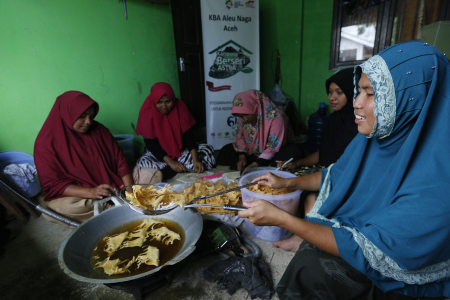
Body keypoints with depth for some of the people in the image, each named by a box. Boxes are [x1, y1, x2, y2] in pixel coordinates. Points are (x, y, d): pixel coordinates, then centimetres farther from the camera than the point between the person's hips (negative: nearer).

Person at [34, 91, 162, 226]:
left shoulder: (98, 129, 0)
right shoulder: (47, 142, -11)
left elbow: (119, 159, -1)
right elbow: (52, 184, -14)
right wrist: (91, 192, -31)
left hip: (113, 182, 4)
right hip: (77, 194, -3)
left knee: (155, 174, -7)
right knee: (64, 207, -39)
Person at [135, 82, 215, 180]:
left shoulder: (180, 107, -10)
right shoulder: (147, 112, -16)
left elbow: (188, 135, -12)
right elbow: (150, 143, -17)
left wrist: (195, 160, -25)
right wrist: (170, 162, -27)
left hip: (180, 150, 3)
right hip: (157, 154, -2)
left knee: (208, 149, -16)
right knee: (142, 164, -33)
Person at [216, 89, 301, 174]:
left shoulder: (275, 116, -26)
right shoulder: (243, 116, -8)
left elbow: (274, 146, -25)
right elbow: (240, 137, 2)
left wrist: (255, 165, -31)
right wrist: (242, 156, -14)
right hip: (251, 152, 4)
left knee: (294, 152, -35)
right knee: (224, 152, -6)